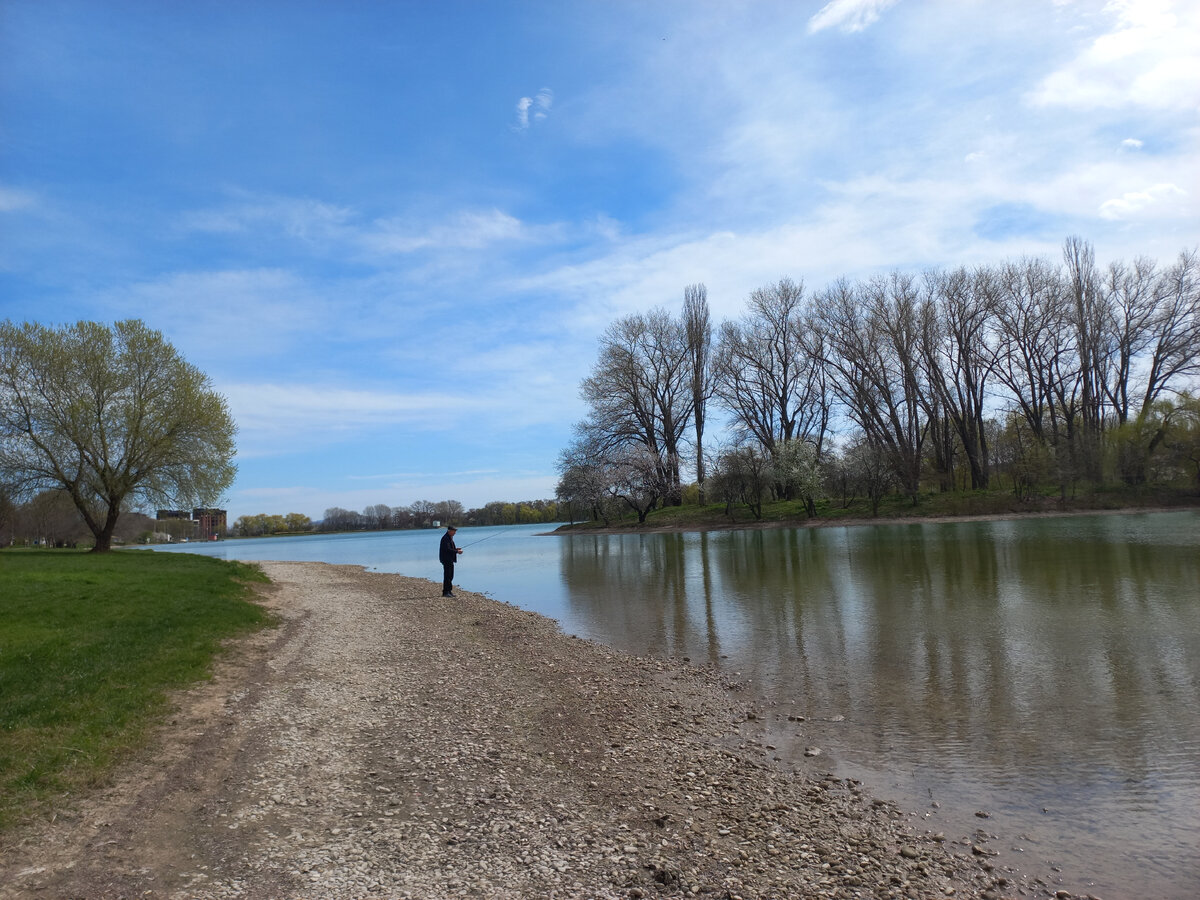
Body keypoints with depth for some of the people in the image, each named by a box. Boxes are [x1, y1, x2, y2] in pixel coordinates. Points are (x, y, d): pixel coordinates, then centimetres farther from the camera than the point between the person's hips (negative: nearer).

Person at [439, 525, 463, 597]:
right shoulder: (445, 538, -17)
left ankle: (449, 591, 21)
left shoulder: (450, 537, 16)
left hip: (450, 559, 10)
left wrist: (456, 549, 8)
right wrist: (457, 551, -19)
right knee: (447, 575, -8)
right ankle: (445, 592, -4)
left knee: (450, 575, 14)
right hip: (446, 559, -10)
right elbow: (447, 549, -24)